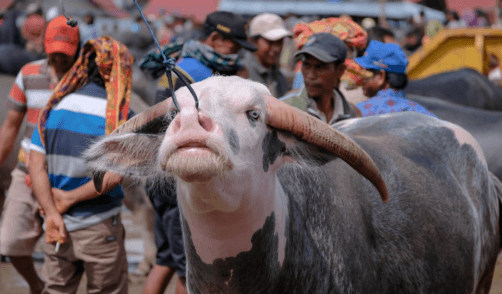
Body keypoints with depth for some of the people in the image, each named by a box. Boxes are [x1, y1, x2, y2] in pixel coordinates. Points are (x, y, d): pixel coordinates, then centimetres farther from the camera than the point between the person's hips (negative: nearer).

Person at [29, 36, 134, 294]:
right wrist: (71, 198, -10)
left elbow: (36, 164, -4)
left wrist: (52, 212, -9)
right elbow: (114, 175, -20)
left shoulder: (55, 106, 2)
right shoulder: (118, 115, -12)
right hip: (99, 228, -4)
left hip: (59, 225, 4)